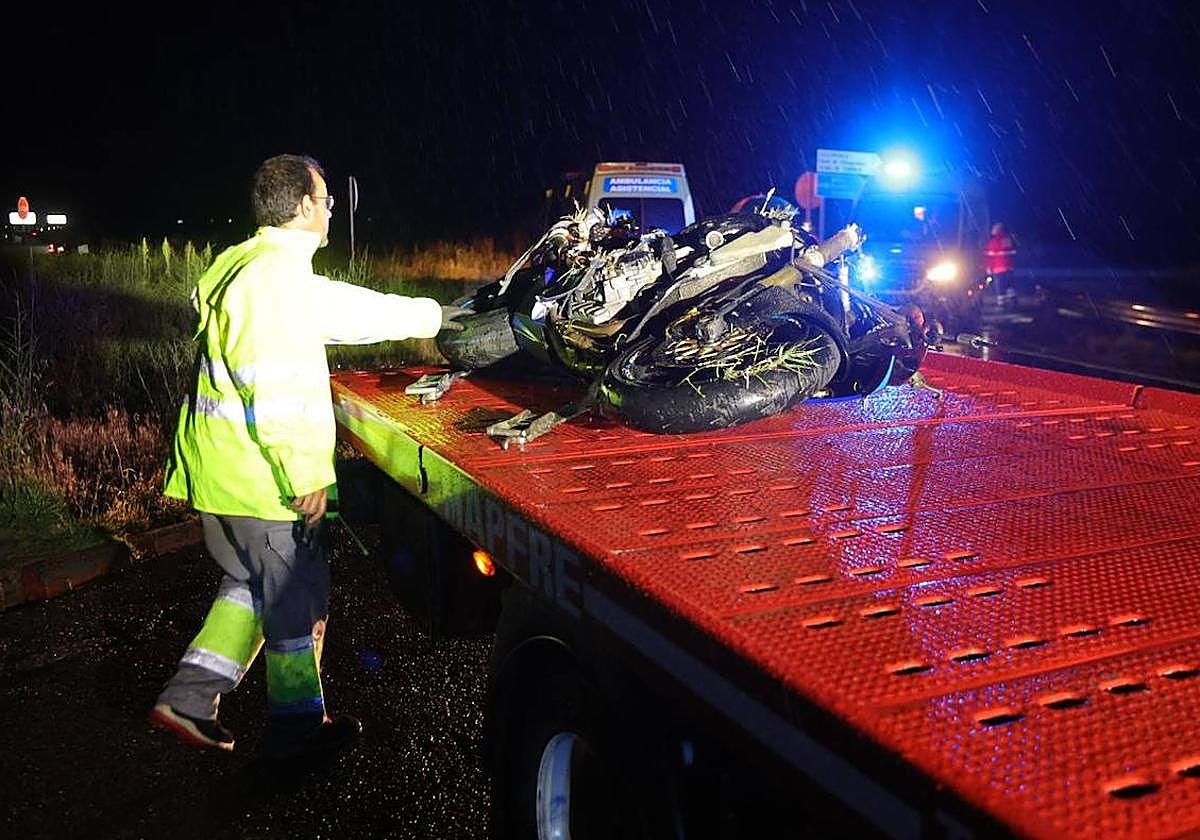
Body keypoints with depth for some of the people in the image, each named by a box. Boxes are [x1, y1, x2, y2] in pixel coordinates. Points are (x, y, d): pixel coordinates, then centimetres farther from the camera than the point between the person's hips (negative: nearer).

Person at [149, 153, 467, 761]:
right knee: (299, 597, 6)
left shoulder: (245, 267, 14)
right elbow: (275, 390, -26)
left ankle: (188, 700, 26)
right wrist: (306, 474, -21)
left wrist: (428, 315, 28)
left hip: (216, 471, 10)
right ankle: (296, 727, 21)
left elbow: (345, 308, 21)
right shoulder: (279, 276, -20)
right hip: (261, 480, -10)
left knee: (252, 584, 24)